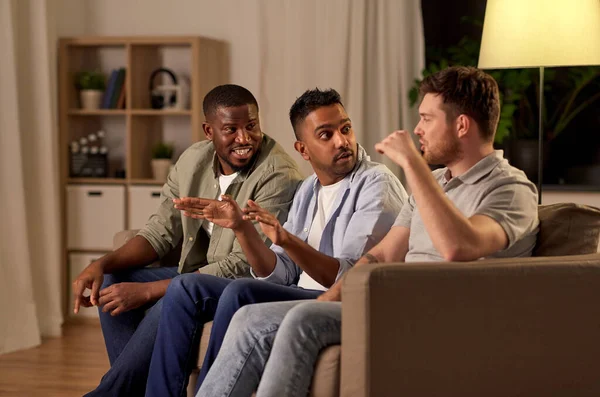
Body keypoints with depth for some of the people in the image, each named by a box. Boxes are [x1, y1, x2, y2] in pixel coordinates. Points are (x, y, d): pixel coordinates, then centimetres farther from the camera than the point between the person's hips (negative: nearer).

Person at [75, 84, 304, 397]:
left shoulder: (277, 175, -22)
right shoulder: (193, 160, 1)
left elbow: (242, 267, -25)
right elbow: (161, 231, 7)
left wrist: (147, 291, -27)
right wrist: (102, 264, -13)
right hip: (198, 275, 8)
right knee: (111, 281, -3)